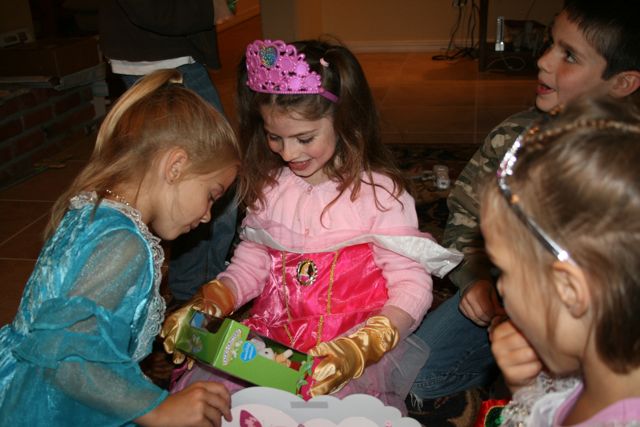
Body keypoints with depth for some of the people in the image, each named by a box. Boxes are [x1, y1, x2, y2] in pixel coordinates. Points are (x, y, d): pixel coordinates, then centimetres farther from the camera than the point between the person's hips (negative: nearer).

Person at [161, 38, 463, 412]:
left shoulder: (378, 192, -8)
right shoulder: (270, 186, 8)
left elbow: (411, 286, -9)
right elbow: (250, 263, 15)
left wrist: (359, 347, -25)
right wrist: (206, 305, -5)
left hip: (360, 342, -4)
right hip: (273, 337, 5)